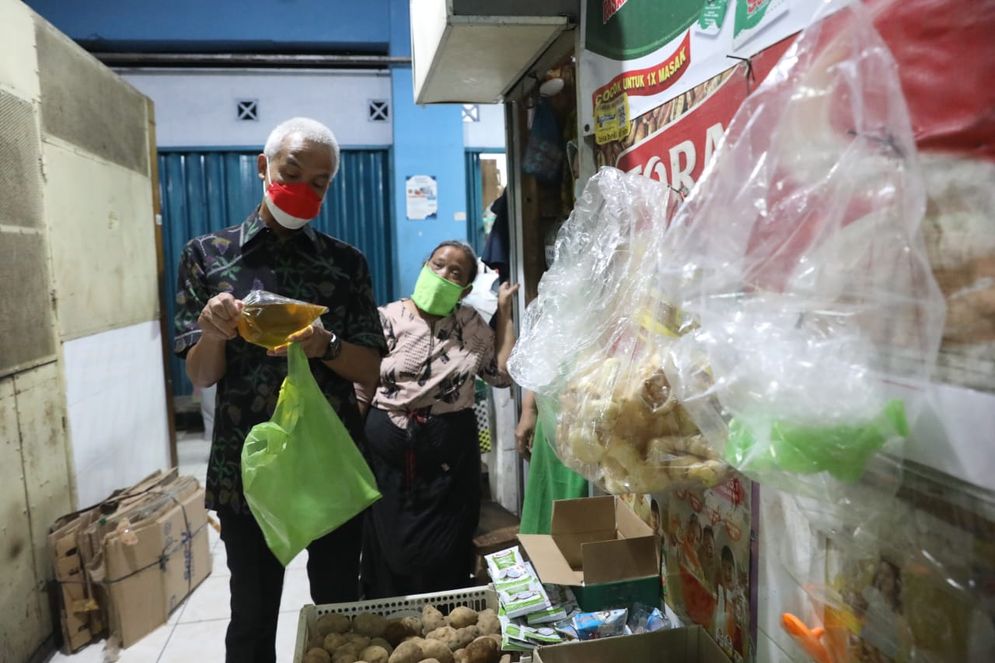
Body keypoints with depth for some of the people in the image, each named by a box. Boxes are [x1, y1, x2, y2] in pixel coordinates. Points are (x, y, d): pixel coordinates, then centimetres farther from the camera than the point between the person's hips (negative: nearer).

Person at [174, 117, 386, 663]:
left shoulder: (346, 262, 3)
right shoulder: (207, 255, 1)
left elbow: (371, 368, 0)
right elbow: (200, 377, -2)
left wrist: (324, 345, -21)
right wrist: (213, 332, -24)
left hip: (334, 463, 1)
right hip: (245, 468, 0)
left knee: (341, 609, 14)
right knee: (252, 619, 14)